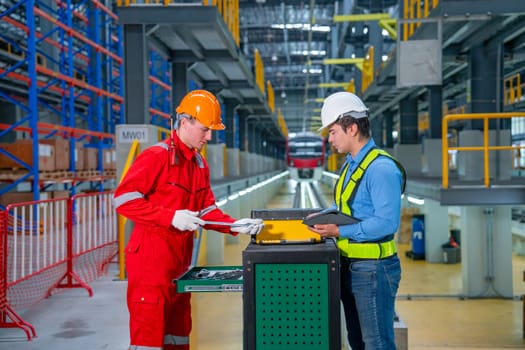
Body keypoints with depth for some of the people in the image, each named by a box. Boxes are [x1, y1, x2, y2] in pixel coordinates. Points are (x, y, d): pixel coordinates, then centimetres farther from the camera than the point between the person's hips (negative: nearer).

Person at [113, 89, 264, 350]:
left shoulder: (200, 164, 12)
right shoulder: (156, 157, -13)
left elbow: (206, 210, 15)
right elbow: (124, 199, -18)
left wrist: (236, 226, -1)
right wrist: (171, 217, -23)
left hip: (179, 261, 9)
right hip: (151, 259, -8)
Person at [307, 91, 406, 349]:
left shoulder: (381, 168, -19)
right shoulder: (350, 164, 12)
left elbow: (386, 223, -25)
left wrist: (340, 231, -22)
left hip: (373, 269, -10)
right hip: (349, 267, 10)